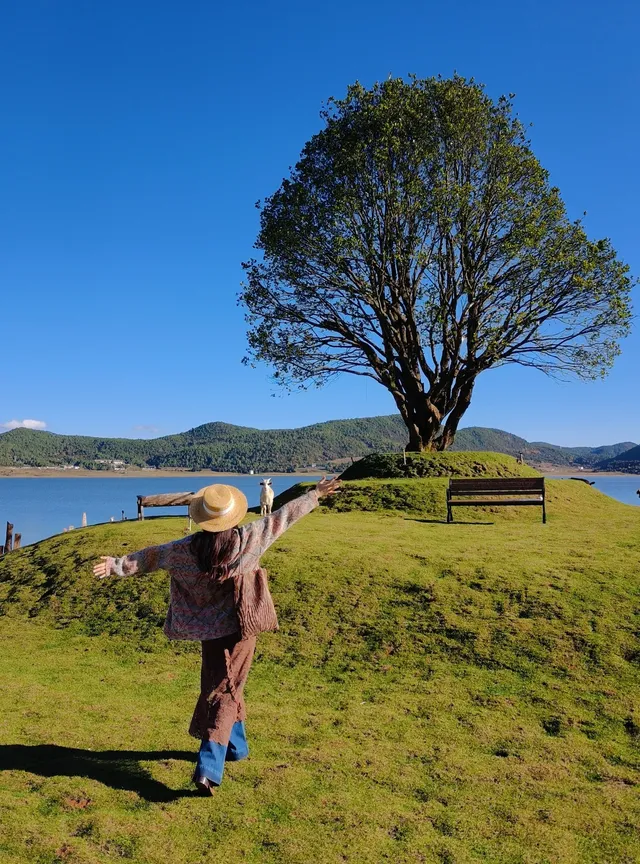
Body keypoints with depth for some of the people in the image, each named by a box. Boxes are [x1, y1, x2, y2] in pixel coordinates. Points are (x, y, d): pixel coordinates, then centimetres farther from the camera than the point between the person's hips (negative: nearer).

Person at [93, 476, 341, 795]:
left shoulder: (190, 548, -11)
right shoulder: (249, 539, -14)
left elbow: (152, 556, -1)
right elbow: (282, 516, -6)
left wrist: (117, 565, 12)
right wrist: (315, 494, 4)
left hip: (208, 629, 3)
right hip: (239, 627, -2)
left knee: (219, 684, 22)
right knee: (224, 692, 2)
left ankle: (237, 746, 40)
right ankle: (208, 768, -7)